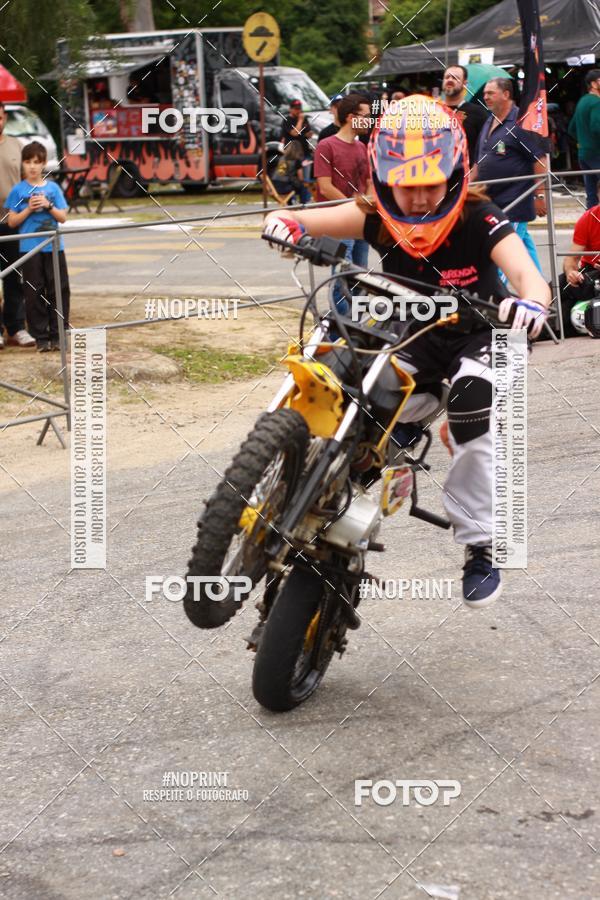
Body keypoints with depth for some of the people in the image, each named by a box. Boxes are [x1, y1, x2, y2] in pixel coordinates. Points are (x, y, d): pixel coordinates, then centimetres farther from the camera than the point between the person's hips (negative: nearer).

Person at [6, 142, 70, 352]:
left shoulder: (53, 188, 6)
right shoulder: (18, 190, 2)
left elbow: (63, 217, 4)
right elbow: (12, 221, 0)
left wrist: (48, 205, -12)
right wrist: (29, 209, -12)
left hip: (54, 247, 1)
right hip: (29, 247, -1)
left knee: (59, 290, 1)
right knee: (35, 293, 1)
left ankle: (58, 334, 9)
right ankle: (41, 337, 7)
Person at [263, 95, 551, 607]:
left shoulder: (478, 220, -25)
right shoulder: (378, 219, -16)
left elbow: (528, 275, -39)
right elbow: (305, 219, -22)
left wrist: (531, 301, -64)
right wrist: (285, 224, -47)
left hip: (477, 334, -3)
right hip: (412, 335, 4)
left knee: (473, 413, -29)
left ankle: (481, 548, -14)